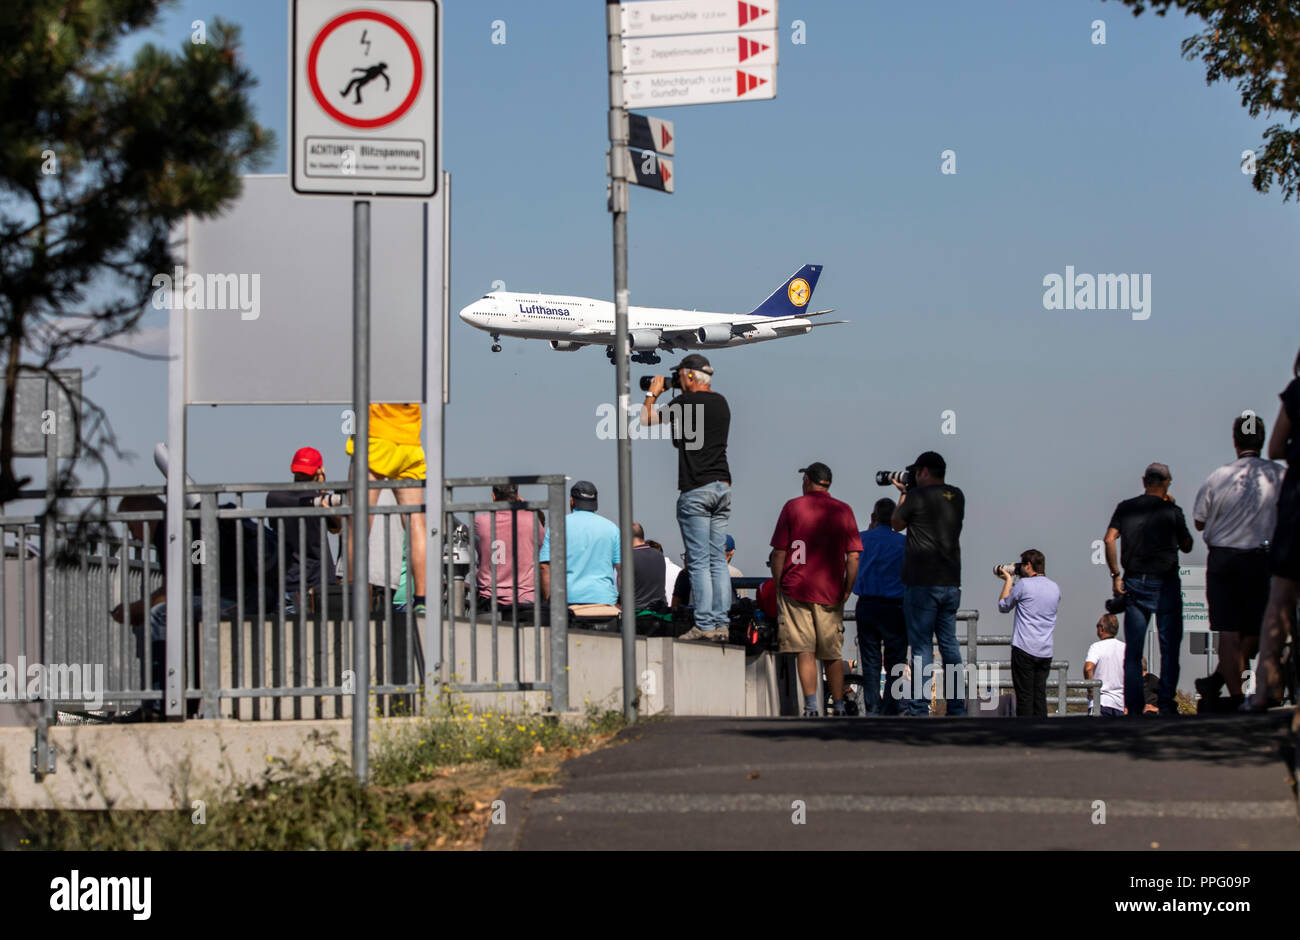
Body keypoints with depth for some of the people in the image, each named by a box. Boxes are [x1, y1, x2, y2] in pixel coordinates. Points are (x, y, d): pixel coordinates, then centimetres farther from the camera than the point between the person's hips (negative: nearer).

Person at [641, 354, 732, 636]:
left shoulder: (686, 403, -10)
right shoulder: (721, 402, 12)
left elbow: (645, 420, -4)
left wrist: (652, 393, 12)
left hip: (696, 490, -7)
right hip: (722, 486, 7)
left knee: (699, 562, -5)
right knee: (718, 560, 9)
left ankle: (705, 625, -7)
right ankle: (722, 622, 7)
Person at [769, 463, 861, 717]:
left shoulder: (792, 507, 1)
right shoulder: (843, 510, 6)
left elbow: (779, 552, -2)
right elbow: (853, 556, 3)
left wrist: (778, 585, 7)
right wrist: (847, 590, 9)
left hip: (797, 588, -2)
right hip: (831, 591, 2)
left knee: (805, 651, -3)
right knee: (832, 654, 10)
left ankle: (811, 705, -12)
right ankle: (839, 707, 10)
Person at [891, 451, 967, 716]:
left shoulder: (918, 496, -8)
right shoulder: (957, 496, 10)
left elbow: (897, 524, 6)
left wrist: (903, 494, 17)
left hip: (923, 583, -6)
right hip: (951, 583, 6)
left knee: (922, 645, -5)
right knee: (949, 644, 10)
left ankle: (919, 708, -7)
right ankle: (957, 707, 10)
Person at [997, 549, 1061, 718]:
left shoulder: (1024, 585, -8)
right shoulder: (1055, 588, 11)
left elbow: (1003, 606, 5)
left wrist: (1008, 580, 17)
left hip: (1024, 649, -6)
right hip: (1045, 652, 6)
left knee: (1025, 696, -4)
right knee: (1040, 695, 8)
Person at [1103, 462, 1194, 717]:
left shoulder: (1125, 508, 5)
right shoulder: (1172, 511, -3)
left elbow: (1109, 539, -5)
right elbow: (1186, 546, 7)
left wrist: (1115, 575, 1)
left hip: (1134, 583, 3)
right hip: (1165, 583, -3)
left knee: (1133, 651, 5)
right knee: (1169, 648, 2)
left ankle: (1134, 708, 1)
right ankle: (1166, 705, -5)